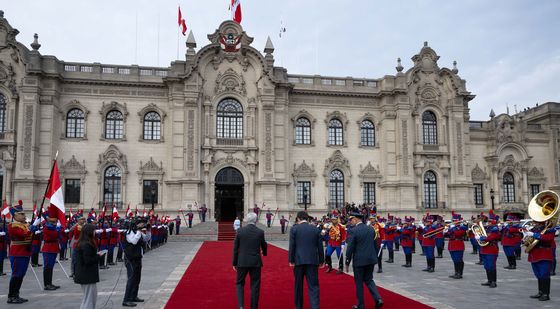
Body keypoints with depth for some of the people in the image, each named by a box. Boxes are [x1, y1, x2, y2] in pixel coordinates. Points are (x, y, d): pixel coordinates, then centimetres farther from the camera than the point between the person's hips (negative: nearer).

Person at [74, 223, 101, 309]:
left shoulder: (81, 243, 9)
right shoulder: (87, 245, -21)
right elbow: (88, 261, -24)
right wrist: (98, 256, -13)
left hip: (83, 275, 9)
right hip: (88, 276, -9)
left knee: (93, 296, 19)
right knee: (89, 298, 1)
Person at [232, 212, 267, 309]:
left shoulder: (240, 231, -5)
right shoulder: (260, 232, -4)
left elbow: (235, 248, -2)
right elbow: (264, 245, 12)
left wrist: (234, 263, 8)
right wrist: (264, 252, 36)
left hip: (242, 262, 0)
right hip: (256, 262, 0)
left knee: (239, 283, 14)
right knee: (255, 286, 9)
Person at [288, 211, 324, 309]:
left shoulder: (294, 229, -2)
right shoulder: (316, 229, 4)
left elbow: (292, 246, -5)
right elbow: (320, 246, 5)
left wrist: (291, 260, 0)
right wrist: (321, 260, 11)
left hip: (299, 260, -1)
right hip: (312, 260, 1)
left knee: (298, 286, 13)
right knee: (313, 286, 0)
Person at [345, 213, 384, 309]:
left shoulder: (354, 231, -13)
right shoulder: (371, 229, 5)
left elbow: (350, 248, -13)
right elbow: (375, 244, 12)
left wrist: (347, 262, -5)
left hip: (359, 260, -5)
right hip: (371, 259, 6)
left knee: (359, 282, 8)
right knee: (369, 280, 18)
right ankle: (378, 299, 1)